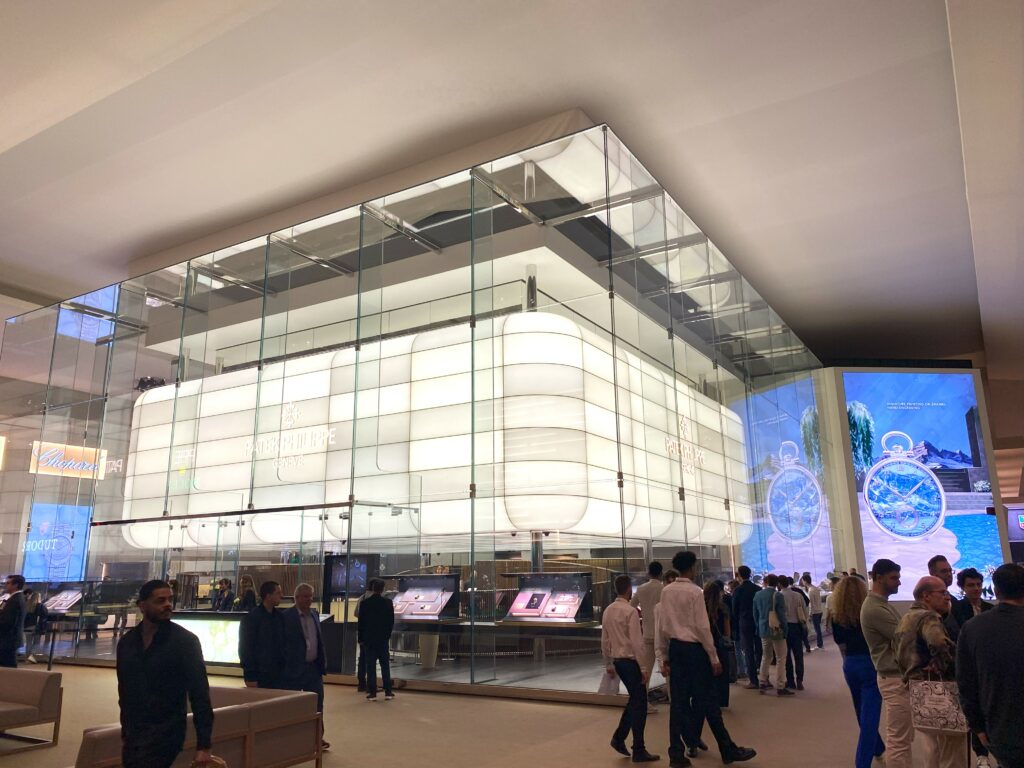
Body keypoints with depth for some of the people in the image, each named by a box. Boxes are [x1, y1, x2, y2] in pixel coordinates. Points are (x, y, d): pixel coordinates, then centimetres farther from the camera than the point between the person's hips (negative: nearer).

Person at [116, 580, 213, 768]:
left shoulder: (185, 640, -10)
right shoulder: (126, 642, 4)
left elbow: (199, 694, -12)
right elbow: (124, 691, 15)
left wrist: (203, 745, -16)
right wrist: (125, 734, 18)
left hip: (164, 736, -5)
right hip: (133, 736, 5)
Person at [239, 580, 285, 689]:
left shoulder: (279, 616, 8)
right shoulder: (251, 618, -7)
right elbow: (245, 649, -7)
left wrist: (284, 669, 7)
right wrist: (250, 678, -11)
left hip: (278, 675, 5)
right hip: (259, 676, -5)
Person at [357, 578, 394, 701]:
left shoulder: (365, 603, -6)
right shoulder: (388, 603, -5)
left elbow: (361, 622, -2)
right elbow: (391, 621, 0)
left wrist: (360, 639, 8)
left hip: (369, 639, 0)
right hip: (383, 639, 0)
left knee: (371, 666, 4)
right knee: (385, 665, 8)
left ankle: (372, 693, 4)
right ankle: (388, 692, 8)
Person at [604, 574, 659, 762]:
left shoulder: (608, 611, 6)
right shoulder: (631, 611, -16)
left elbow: (605, 641, 11)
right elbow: (637, 642, -18)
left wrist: (608, 664, 20)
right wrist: (643, 668, -13)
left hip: (617, 661, 8)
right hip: (630, 661, -8)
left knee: (634, 699, 20)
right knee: (639, 703, 2)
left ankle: (618, 738, 18)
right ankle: (639, 751, 8)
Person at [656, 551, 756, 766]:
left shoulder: (666, 592, 5)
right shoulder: (695, 592, -12)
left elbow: (662, 626, 6)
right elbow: (703, 627, -13)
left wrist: (663, 656, 13)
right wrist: (714, 658, -6)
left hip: (675, 648, 5)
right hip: (694, 649, -5)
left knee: (679, 702, 9)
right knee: (707, 701, 5)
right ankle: (729, 750, 18)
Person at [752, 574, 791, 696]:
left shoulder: (757, 595, 1)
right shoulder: (778, 596, -14)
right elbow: (782, 615, -14)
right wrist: (785, 630, -3)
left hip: (763, 631, 5)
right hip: (777, 631, -5)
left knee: (765, 656, 19)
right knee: (780, 659, 3)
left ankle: (763, 683, 23)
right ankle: (779, 687, 1)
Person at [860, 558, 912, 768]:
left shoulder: (882, 604, 13)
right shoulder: (875, 608, -20)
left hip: (900, 676, 10)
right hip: (895, 680, -10)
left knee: (903, 737, 17)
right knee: (899, 740, -3)